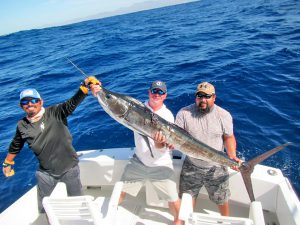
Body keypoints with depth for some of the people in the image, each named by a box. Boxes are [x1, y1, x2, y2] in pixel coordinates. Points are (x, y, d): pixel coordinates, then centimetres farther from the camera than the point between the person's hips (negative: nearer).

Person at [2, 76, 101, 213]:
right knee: (42, 207, 23)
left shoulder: (55, 113, -16)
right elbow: (15, 146, 13)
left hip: (69, 168, -3)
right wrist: (7, 163, 26)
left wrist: (85, 86, -49)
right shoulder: (22, 126, -5)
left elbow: (72, 103, -33)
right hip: (46, 173, 3)